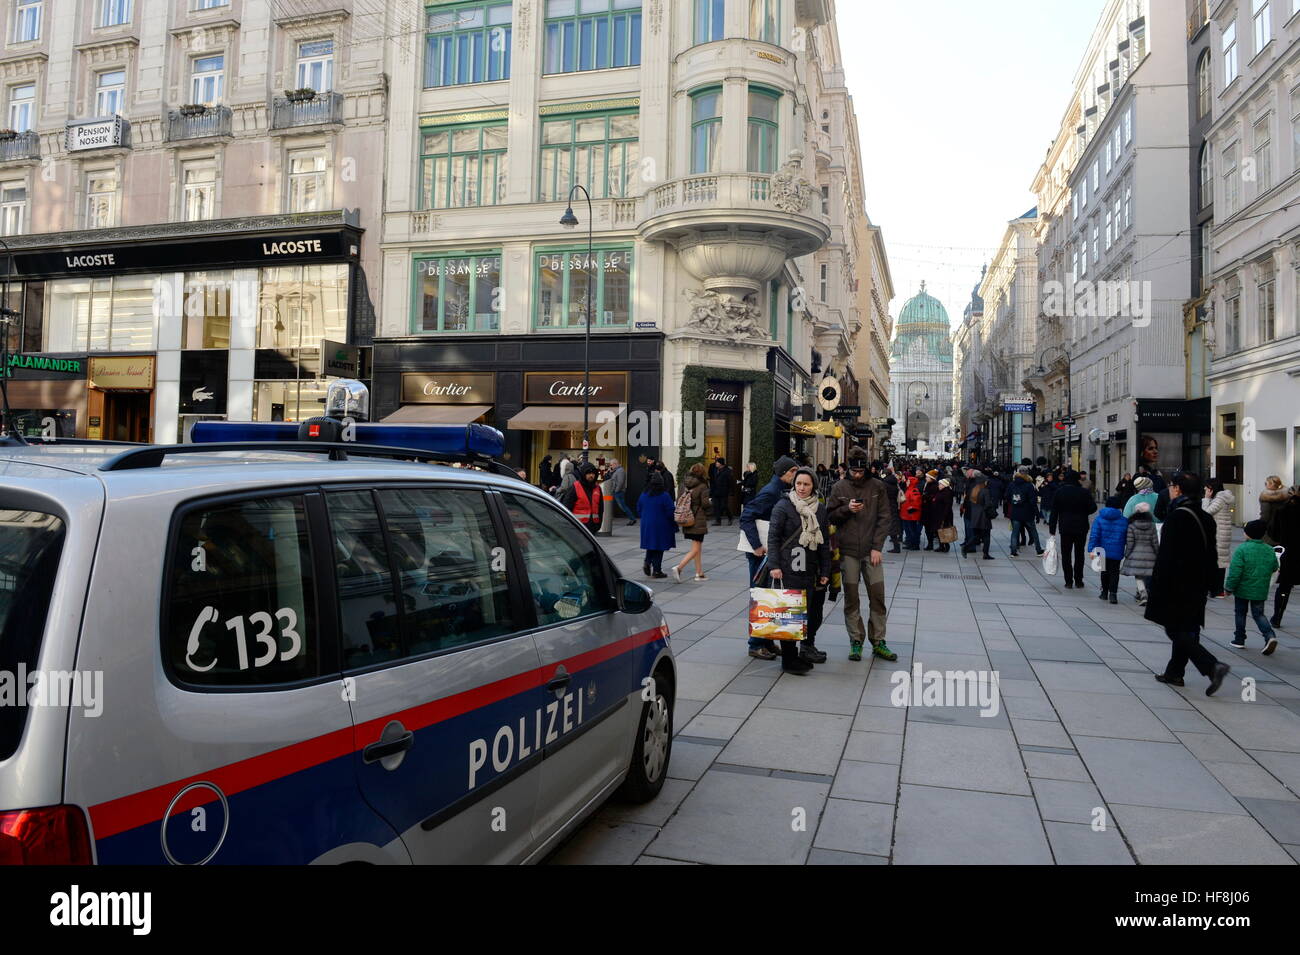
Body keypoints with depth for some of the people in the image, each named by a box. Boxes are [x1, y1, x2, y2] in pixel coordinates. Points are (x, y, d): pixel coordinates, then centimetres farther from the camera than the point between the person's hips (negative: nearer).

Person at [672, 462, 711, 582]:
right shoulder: (702, 486, -13)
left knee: (698, 547, 18)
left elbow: (679, 501, 6)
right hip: (698, 521, -7)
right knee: (695, 549, -2)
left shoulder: (684, 484, 4)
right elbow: (705, 504, -14)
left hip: (686, 519, 7)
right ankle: (678, 568, -19)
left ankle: (699, 573, 23)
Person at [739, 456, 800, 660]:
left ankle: (766, 640, 25)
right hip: (762, 552, -9)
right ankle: (756, 645, 6)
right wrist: (757, 546, -24)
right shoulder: (769, 492, -16)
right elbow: (746, 517, -22)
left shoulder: (782, 492, 10)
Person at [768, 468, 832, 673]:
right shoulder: (783, 506, -3)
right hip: (788, 570, -5)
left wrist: (825, 571, 11)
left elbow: (825, 542, 15)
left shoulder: (820, 509, 11)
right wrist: (774, 565, -12)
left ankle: (807, 645, 27)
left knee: (814, 611, 6)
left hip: (811, 570, 5)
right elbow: (773, 537, -5)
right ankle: (789, 659, 5)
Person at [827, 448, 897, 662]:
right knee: (851, 598, 4)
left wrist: (877, 547, -7)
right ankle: (856, 641, 13)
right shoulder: (839, 488, 3)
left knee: (878, 595, 0)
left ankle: (878, 642, 11)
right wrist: (846, 509, -15)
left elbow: (885, 518, 0)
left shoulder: (877, 487, 2)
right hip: (847, 551, 0)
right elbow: (830, 516, 5)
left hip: (871, 551, 0)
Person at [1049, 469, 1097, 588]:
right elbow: (1093, 507, -7)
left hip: (1065, 529, 0)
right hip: (1081, 528, 0)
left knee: (1066, 555, 6)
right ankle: (1078, 581, 12)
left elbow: (1054, 512, -2)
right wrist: (1082, 514, 13)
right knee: (1079, 554, 10)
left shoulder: (1059, 492, -3)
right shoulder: (1084, 492, -7)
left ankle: (1068, 581, 4)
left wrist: (1052, 530, 2)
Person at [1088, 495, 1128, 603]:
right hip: (1116, 553, -1)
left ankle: (1104, 592, 24)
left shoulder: (1099, 519, -5)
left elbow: (1094, 536, -10)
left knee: (1104, 571, 16)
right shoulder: (1124, 520, -2)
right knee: (1114, 572, 5)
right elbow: (1127, 538, 5)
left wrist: (1091, 549, -11)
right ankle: (1113, 593, -9)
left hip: (1103, 551, 1)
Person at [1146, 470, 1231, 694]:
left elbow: (1166, 555, -20)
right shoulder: (1206, 518, 8)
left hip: (1177, 584, -8)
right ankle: (1174, 673, 24)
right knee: (1185, 629, 15)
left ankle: (1212, 666, -14)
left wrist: (1156, 588, -15)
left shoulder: (1177, 516, -18)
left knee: (1176, 630, -1)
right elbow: (1210, 556, 14)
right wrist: (1207, 585, 21)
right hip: (1197, 586, 8)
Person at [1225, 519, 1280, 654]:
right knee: (1258, 614, 12)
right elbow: (1274, 568, 14)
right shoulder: (1270, 551, 2)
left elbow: (1235, 571, -19)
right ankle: (1270, 636, -10)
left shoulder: (1242, 549, -16)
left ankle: (1239, 640, 17)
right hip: (1261, 591, 4)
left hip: (1243, 589, -4)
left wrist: (1229, 587, -10)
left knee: (1240, 614, 12)